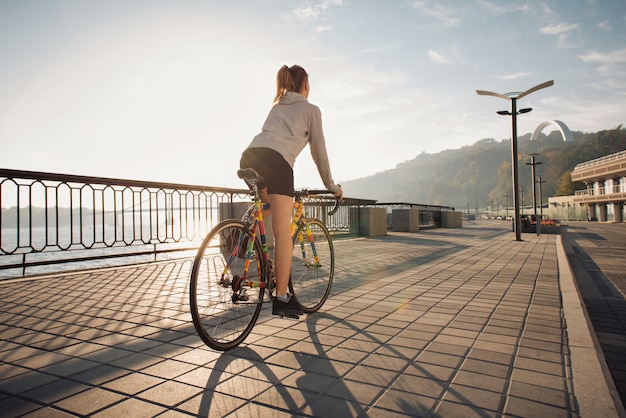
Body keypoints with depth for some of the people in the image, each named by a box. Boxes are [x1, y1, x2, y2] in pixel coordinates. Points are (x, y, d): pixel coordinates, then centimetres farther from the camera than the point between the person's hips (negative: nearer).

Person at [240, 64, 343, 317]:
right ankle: (282, 298, -6)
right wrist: (331, 185, 27)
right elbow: (319, 151, 17)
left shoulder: (277, 106, 35)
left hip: (249, 157, 7)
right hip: (275, 161, -6)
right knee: (283, 232, -7)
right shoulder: (311, 109, 18)